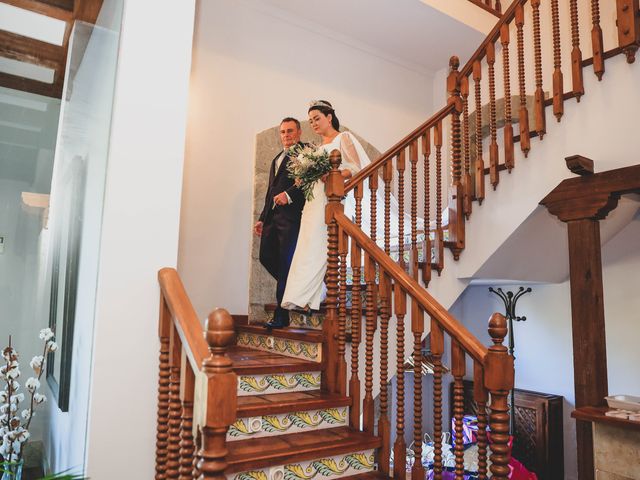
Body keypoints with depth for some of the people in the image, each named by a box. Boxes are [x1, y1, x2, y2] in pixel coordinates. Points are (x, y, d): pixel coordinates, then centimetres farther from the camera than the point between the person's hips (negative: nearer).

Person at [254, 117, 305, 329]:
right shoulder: (276, 158, 28)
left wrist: (289, 194, -25)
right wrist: (262, 218, 22)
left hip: (291, 214, -8)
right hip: (272, 216, 8)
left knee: (285, 262, -7)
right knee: (266, 257, 4)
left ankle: (281, 315, -1)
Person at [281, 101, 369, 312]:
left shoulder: (344, 138, 5)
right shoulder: (319, 147, 26)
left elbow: (357, 168, -6)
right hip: (314, 202, 7)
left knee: (318, 248, -11)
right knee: (309, 247, -2)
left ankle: (303, 298, -10)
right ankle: (308, 299, -2)